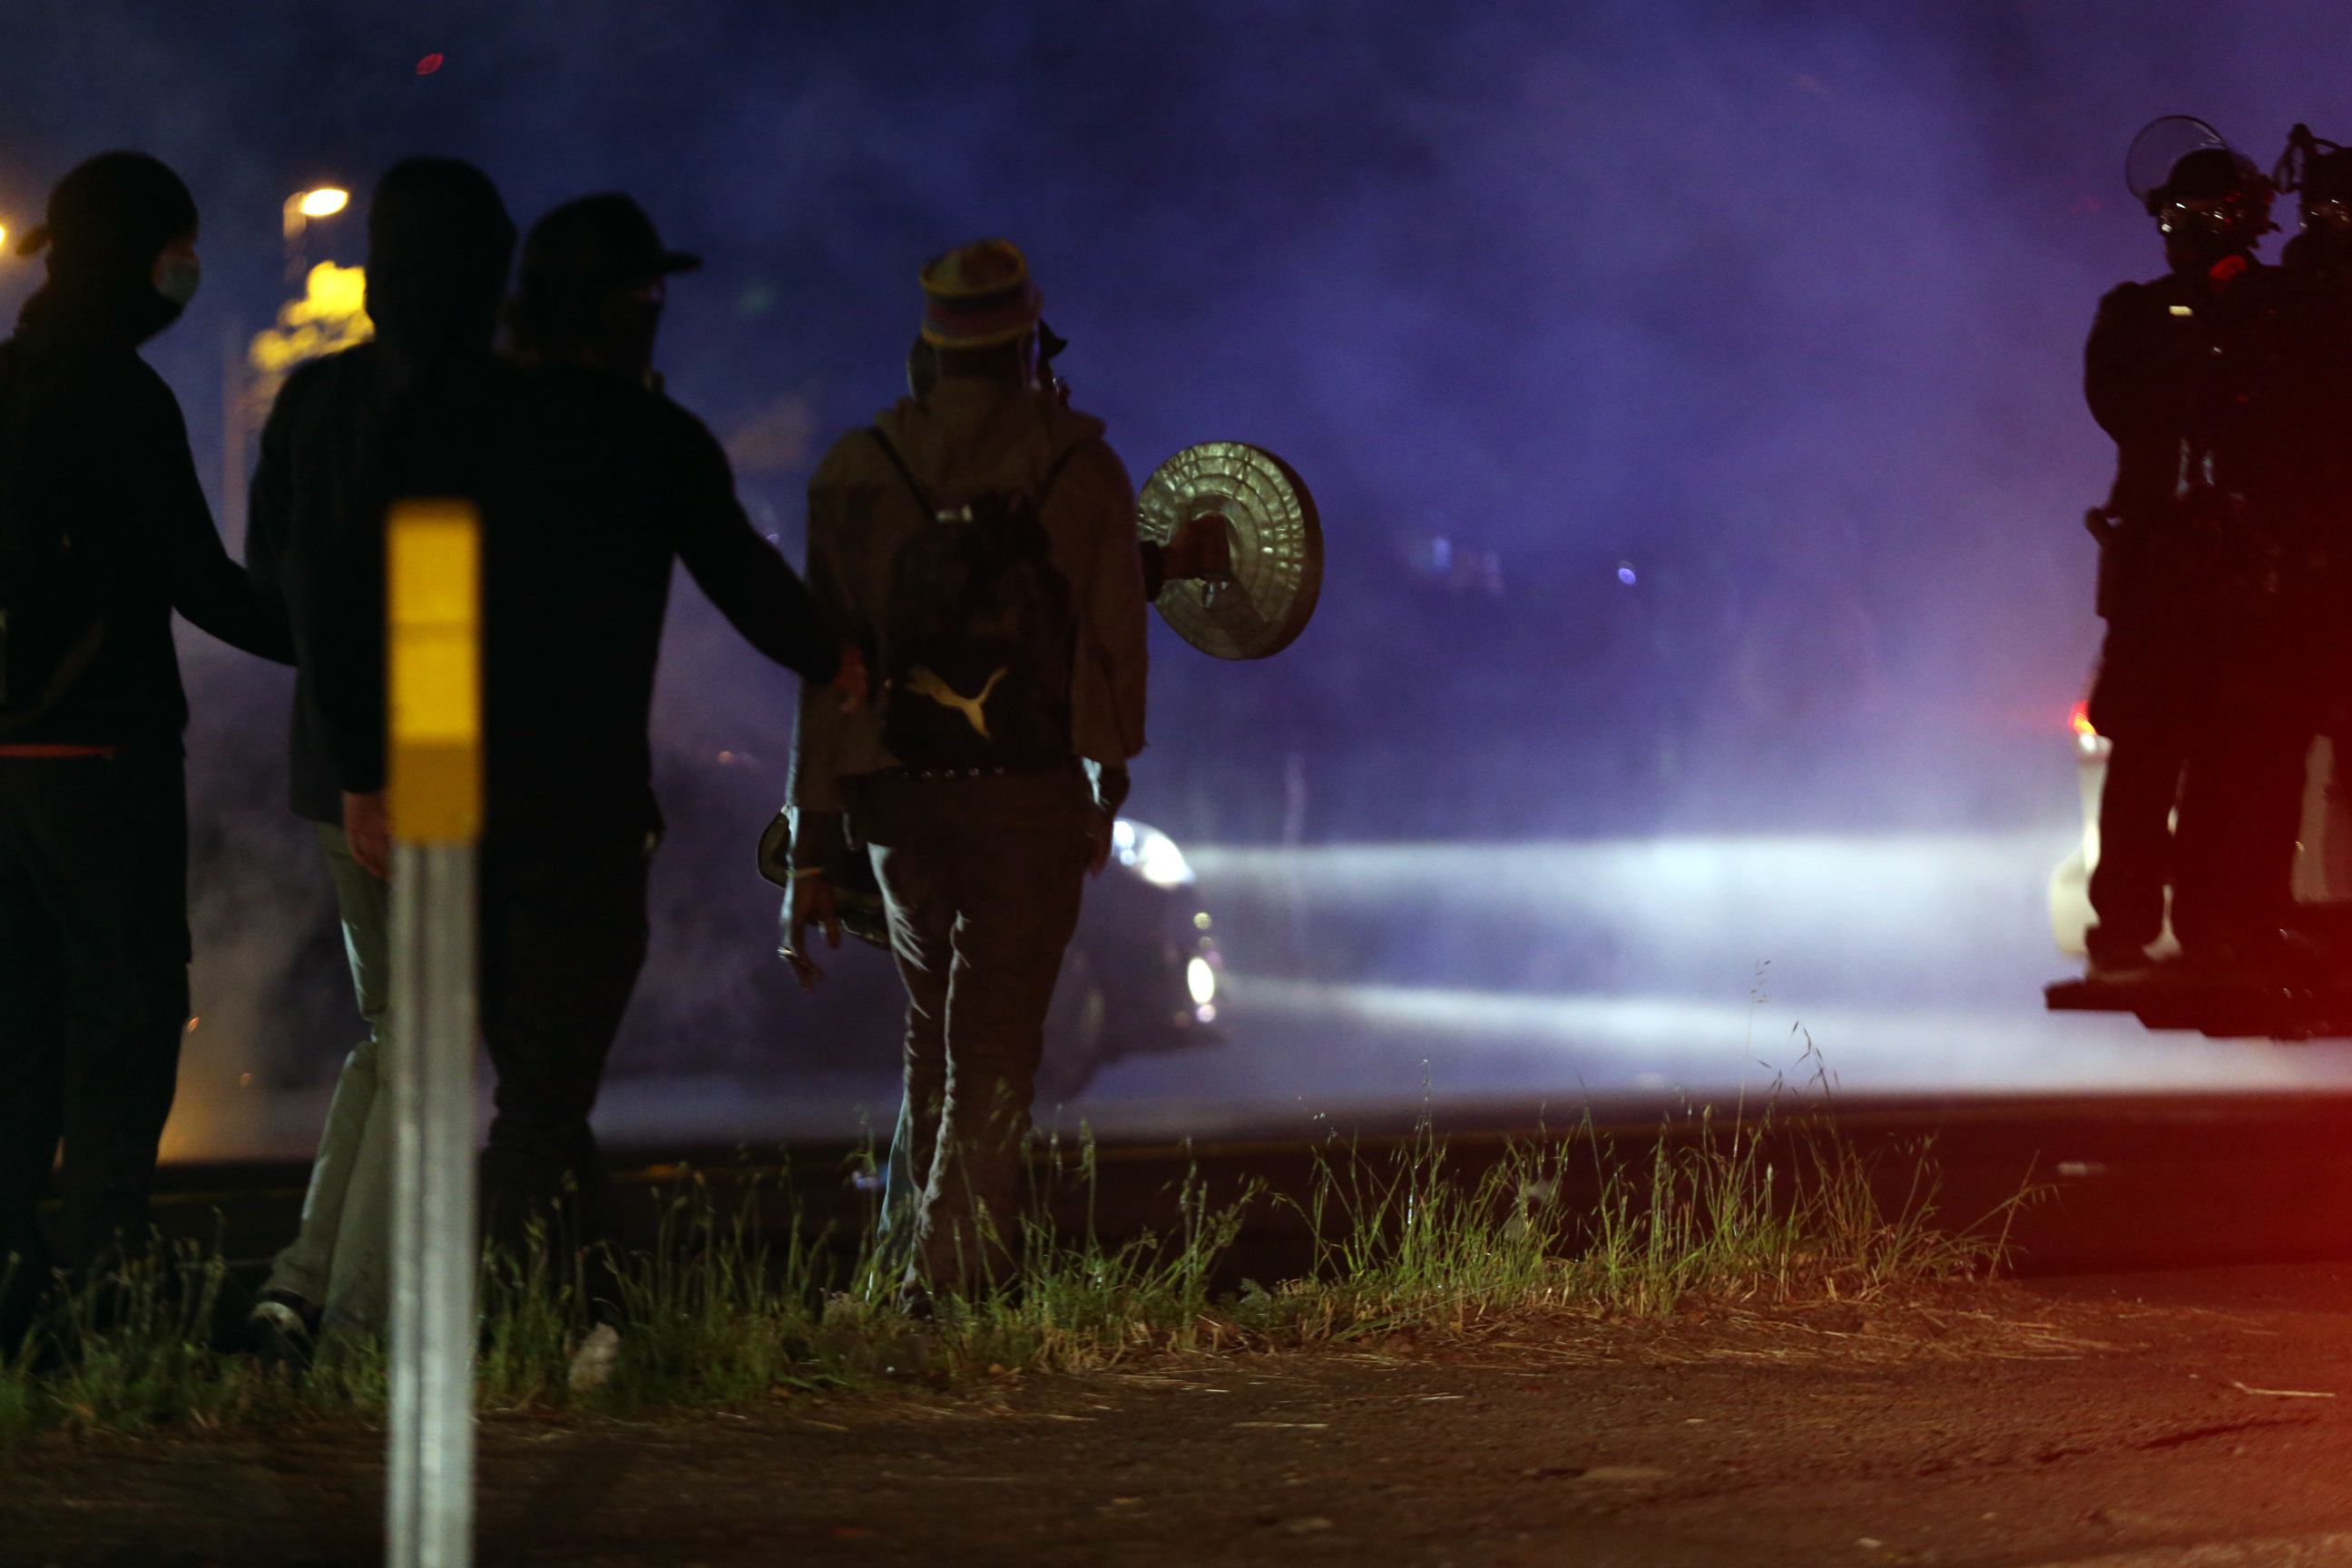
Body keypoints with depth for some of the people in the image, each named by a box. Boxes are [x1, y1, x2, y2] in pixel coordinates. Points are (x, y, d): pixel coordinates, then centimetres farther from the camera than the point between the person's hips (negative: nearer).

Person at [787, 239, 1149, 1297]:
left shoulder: (856, 470, 1)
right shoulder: (1080, 467, -4)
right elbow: (1113, 641, 3)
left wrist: (810, 845, 2)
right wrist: (1110, 779, 20)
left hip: (895, 794, 3)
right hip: (1029, 791, -3)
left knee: (934, 1024, 20)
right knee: (995, 1046, 1)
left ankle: (940, 1240, 25)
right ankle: (954, 1271, -7)